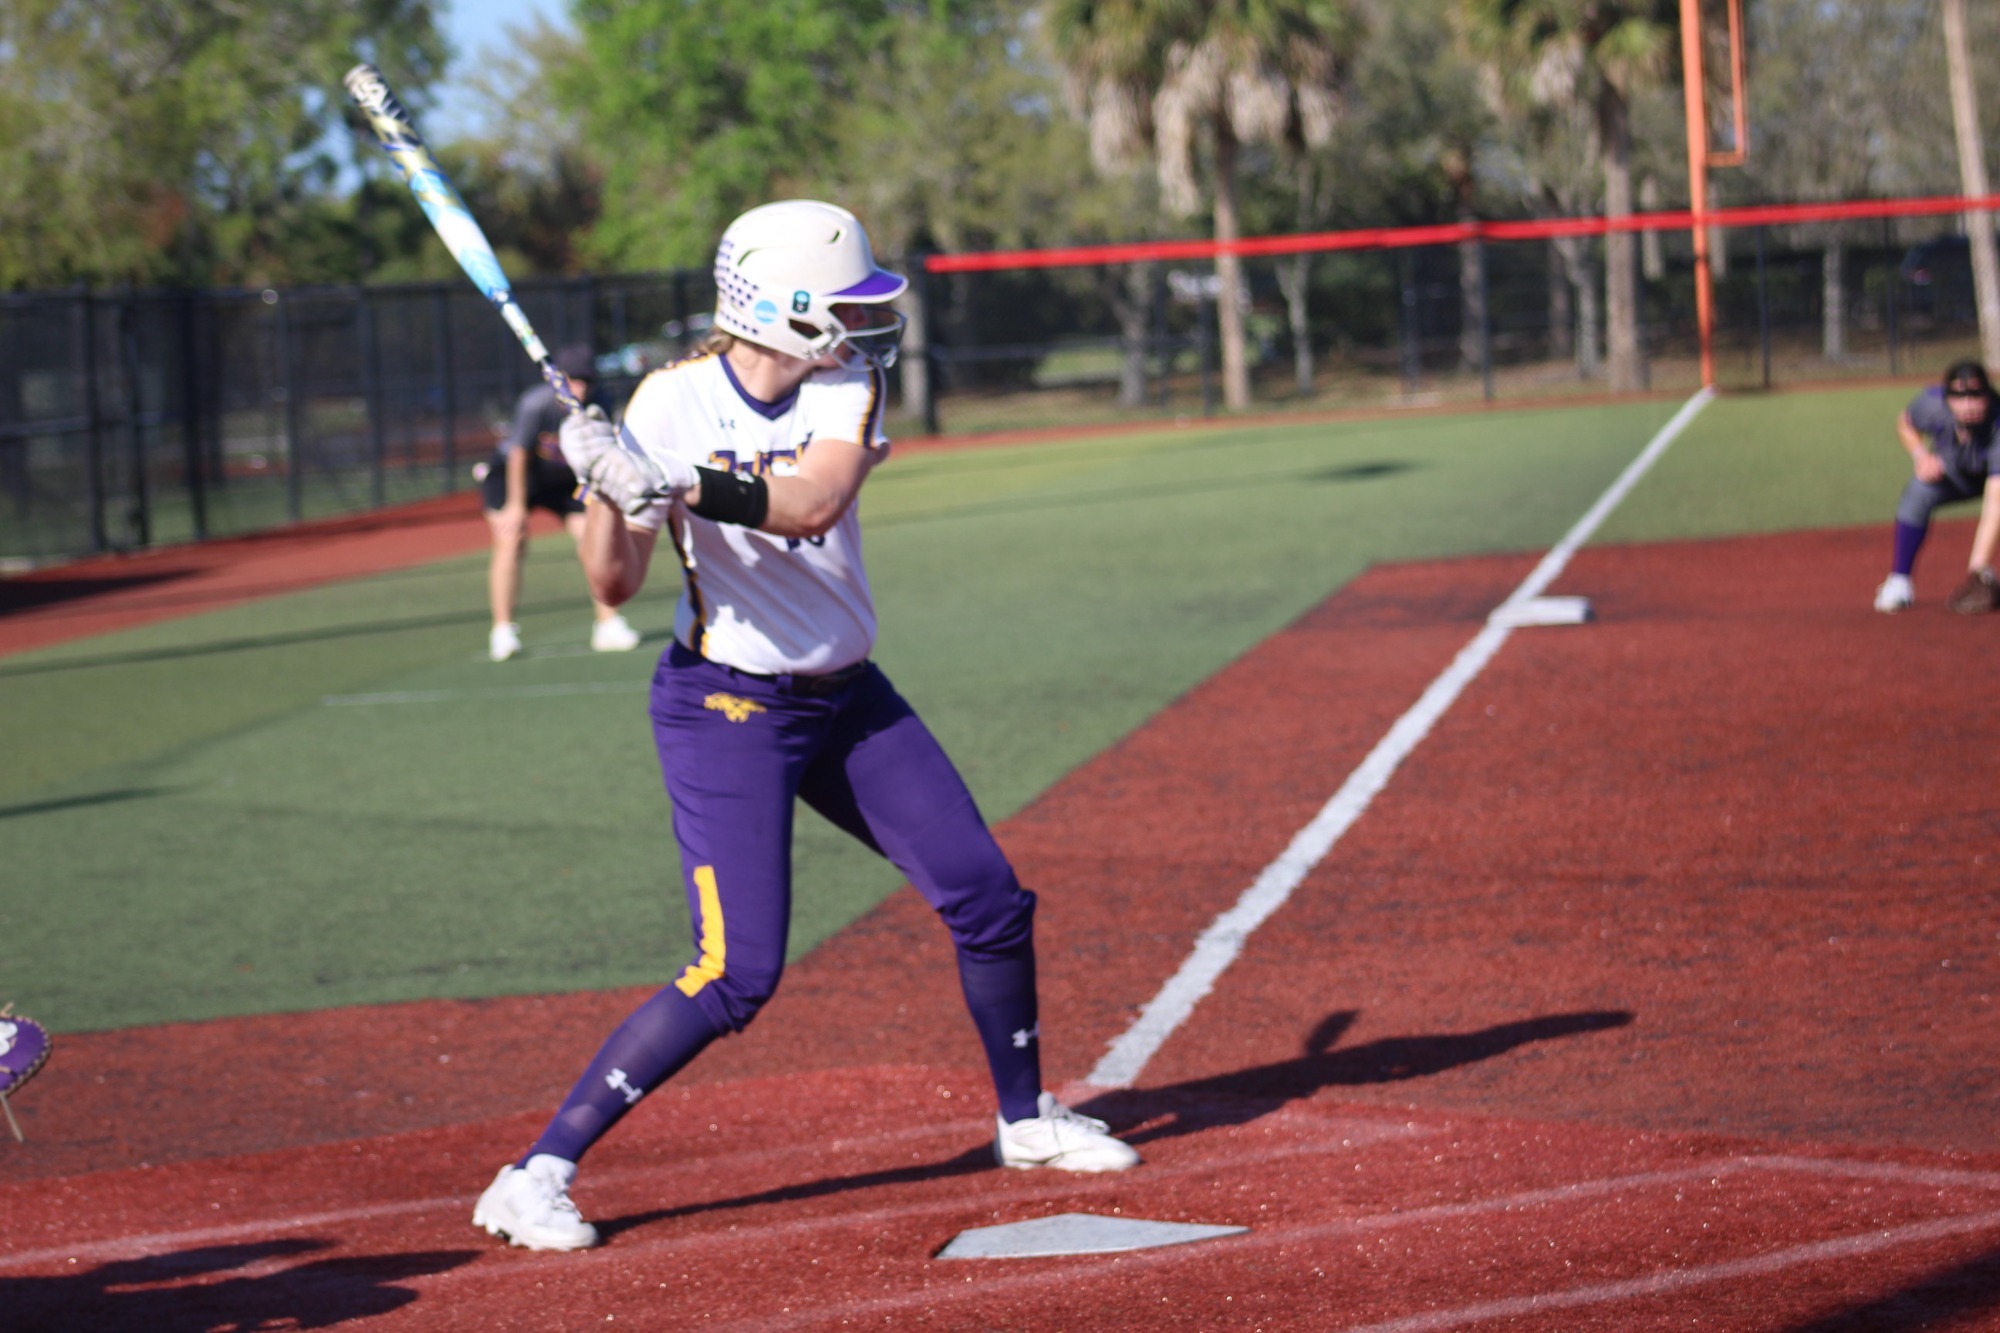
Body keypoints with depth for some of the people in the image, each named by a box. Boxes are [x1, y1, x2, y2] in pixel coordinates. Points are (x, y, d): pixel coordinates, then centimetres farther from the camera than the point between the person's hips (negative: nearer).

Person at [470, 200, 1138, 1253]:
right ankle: (537, 1175, -10)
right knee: (737, 975, -15)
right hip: (726, 704, -6)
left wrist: (678, 486, -39)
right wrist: (607, 486, -35)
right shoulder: (672, 405, -15)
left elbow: (815, 501, -25)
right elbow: (614, 585, -16)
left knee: (990, 899, 9)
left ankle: (1025, 1119, 32)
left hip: (845, 695, 6)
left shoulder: (848, 383, -5)